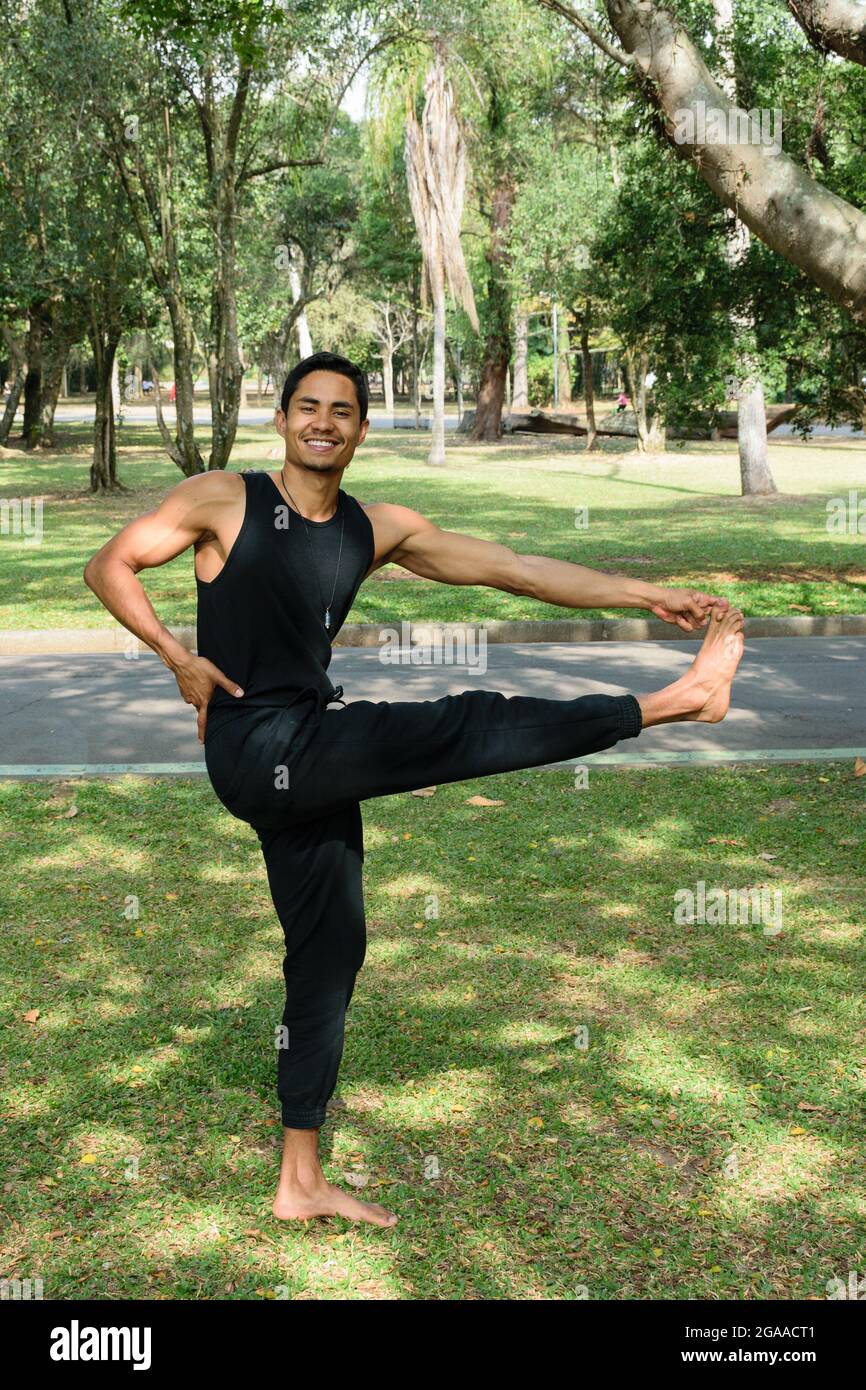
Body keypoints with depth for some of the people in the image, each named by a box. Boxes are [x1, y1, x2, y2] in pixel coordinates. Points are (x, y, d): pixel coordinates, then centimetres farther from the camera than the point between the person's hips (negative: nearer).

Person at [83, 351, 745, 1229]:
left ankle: (301, 1182, 20)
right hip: (255, 750, -6)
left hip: (313, 764, 7)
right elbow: (108, 568, 3)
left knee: (329, 955, 9)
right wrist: (178, 657, -10)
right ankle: (677, 700, -5)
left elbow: (511, 569, 5)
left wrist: (647, 596, -1)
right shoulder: (223, 500, -2)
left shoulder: (379, 529, 10)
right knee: (468, 728, -16)